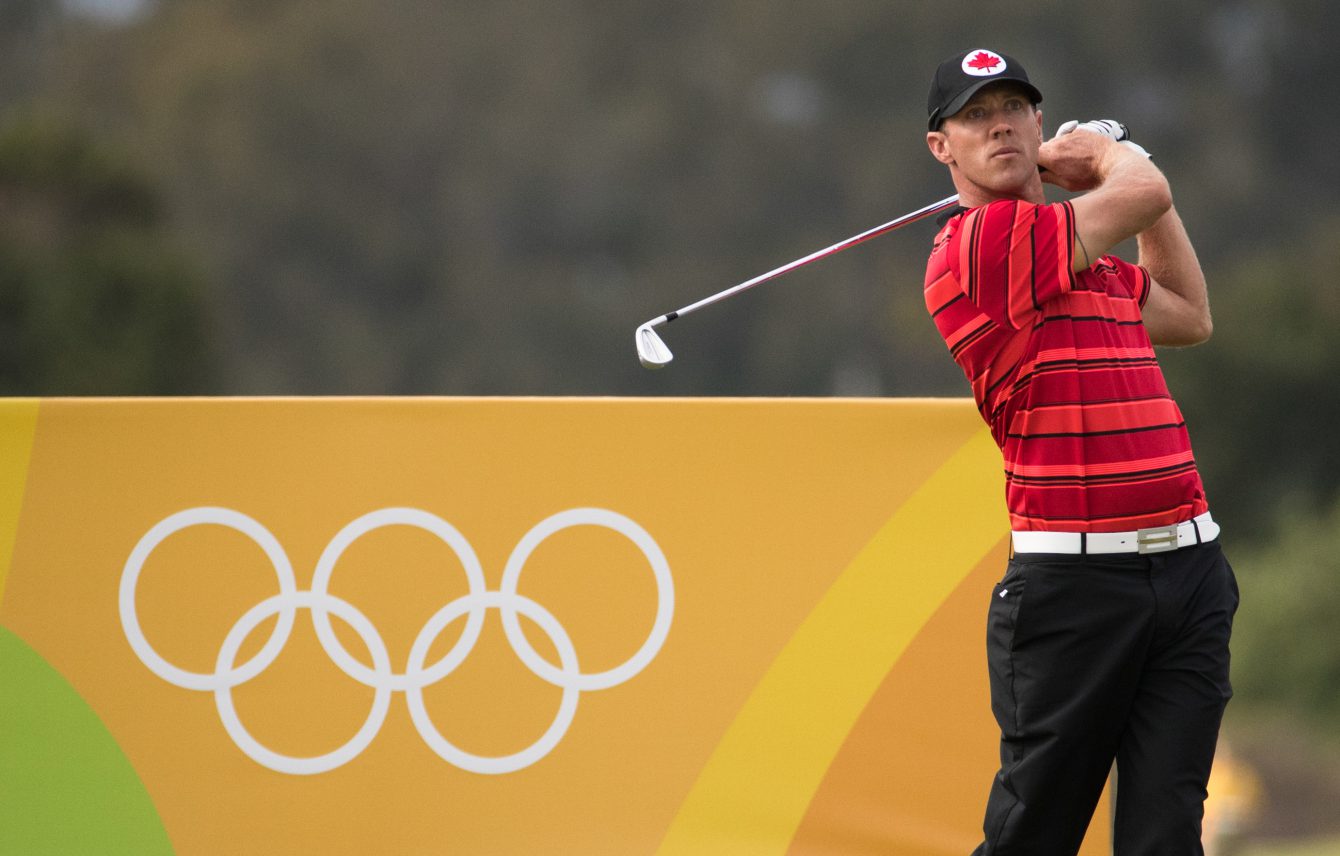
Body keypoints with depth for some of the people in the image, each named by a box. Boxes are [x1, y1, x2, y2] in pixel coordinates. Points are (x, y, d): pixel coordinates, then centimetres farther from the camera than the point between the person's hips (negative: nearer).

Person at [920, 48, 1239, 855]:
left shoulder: (1087, 258, 19)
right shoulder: (979, 244, -8)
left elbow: (1189, 316, 36)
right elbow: (1146, 192, -8)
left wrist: (1107, 161, 29)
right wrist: (1105, 154, 16)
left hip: (1188, 568, 7)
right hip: (1076, 580, -7)